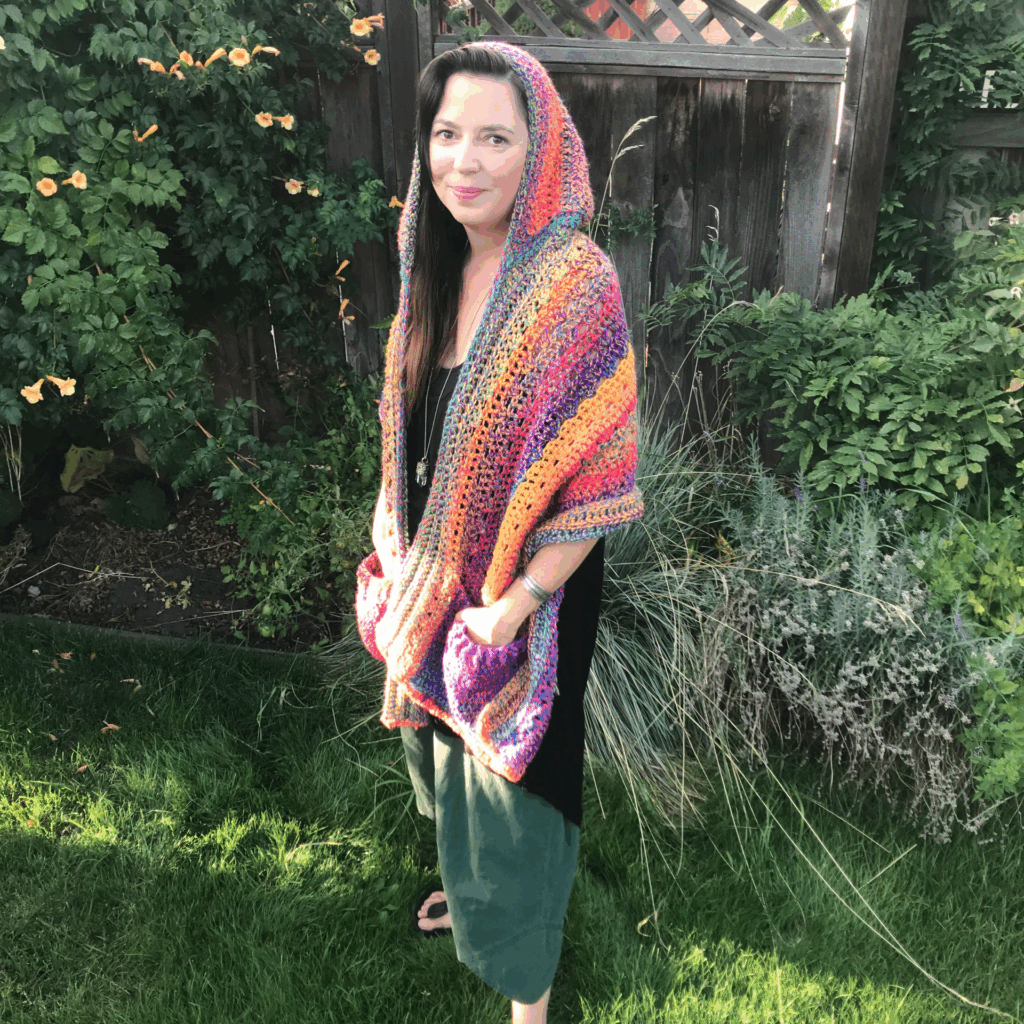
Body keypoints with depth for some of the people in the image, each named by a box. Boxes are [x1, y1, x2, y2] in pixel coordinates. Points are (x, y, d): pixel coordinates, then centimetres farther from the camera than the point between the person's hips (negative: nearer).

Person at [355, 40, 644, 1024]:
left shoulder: (575, 284, -22)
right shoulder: (438, 268, 0)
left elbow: (602, 483, -21)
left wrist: (513, 603, -21)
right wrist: (394, 544, 4)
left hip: (526, 591, -6)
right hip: (436, 578, 7)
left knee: (514, 770, 11)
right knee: (452, 745, 26)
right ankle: (476, 884, 57)